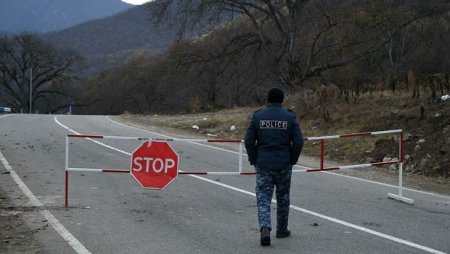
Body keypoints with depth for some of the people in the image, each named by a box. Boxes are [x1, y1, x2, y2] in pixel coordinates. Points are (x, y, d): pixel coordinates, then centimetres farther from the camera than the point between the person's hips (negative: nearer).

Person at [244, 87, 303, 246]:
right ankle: (282, 230, 26)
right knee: (283, 197, 16)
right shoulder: (290, 117, -3)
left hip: (263, 165, 0)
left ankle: (265, 228, -19)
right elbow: (298, 141, -6)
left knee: (263, 198, 2)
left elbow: (249, 141, -3)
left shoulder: (257, 116, -1)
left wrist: (254, 160, 8)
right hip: (284, 165, 0)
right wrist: (293, 160, 6)